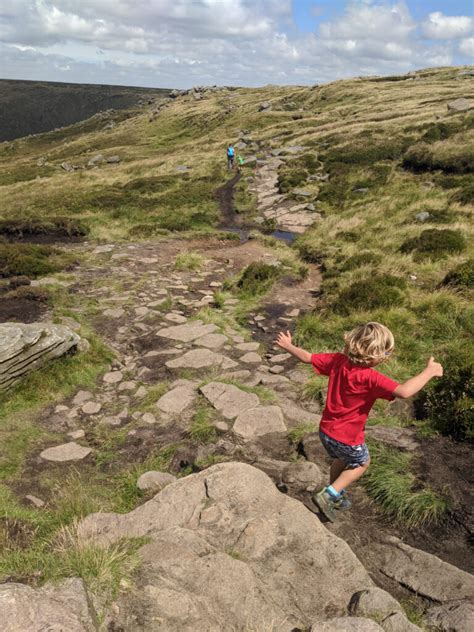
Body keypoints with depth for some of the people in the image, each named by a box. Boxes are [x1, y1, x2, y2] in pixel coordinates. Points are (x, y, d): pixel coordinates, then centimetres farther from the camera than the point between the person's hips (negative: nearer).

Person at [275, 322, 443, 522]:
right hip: (346, 438, -6)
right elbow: (404, 391, -38)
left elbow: (308, 357, -1)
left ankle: (335, 495, 54)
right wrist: (428, 372, -24)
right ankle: (328, 495, 18)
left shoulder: (337, 361, -10)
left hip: (326, 431, 6)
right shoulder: (370, 378, -30)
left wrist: (288, 346, 15)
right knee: (362, 463, 25)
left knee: (342, 460, 34)